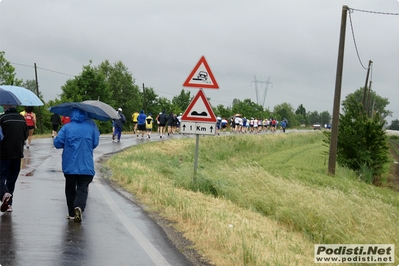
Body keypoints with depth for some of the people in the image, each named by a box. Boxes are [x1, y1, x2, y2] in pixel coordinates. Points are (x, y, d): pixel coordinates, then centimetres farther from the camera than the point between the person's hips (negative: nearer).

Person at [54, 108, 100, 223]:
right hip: (86, 166, 0)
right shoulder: (91, 126, 0)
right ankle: (79, 207, -26)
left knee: (70, 189, 13)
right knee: (82, 189, 0)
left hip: (69, 165, 0)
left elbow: (57, 143, -6)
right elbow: (95, 143, 8)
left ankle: (72, 213, 16)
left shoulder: (67, 128, -4)